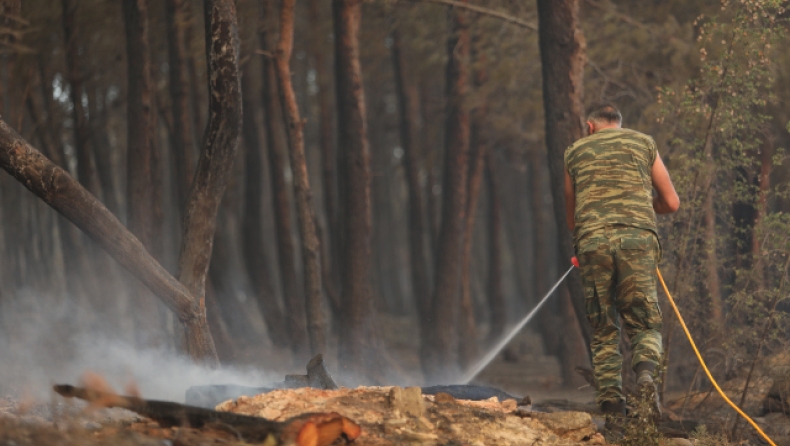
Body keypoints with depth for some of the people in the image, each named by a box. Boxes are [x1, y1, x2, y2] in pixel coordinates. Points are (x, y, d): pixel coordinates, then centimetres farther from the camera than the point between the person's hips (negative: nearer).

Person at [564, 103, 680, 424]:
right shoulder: (643, 143, 20)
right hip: (637, 237, -1)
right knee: (644, 322, 4)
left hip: (592, 241, 1)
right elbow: (672, 203, 20)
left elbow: (571, 221, 28)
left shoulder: (575, 152, 22)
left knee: (603, 328, 8)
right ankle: (645, 371, -25)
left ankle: (610, 397, -8)